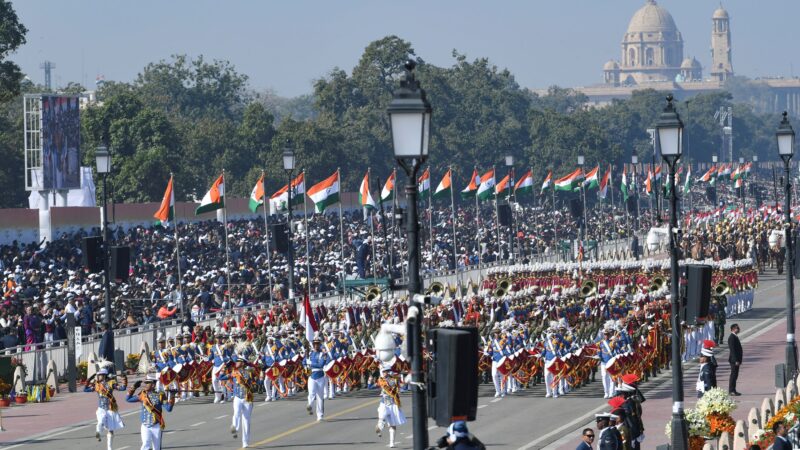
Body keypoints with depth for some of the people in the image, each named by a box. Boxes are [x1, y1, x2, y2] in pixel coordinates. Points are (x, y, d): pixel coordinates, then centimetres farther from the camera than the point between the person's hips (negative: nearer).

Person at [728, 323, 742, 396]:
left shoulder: (735, 337, 15)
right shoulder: (732, 337, -16)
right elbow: (732, 349, -21)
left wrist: (739, 360, 19)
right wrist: (736, 360, -23)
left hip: (736, 360, 10)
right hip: (734, 360, -10)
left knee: (735, 375, 12)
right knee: (734, 375, -7)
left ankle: (733, 390, 17)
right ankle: (731, 390, -4)